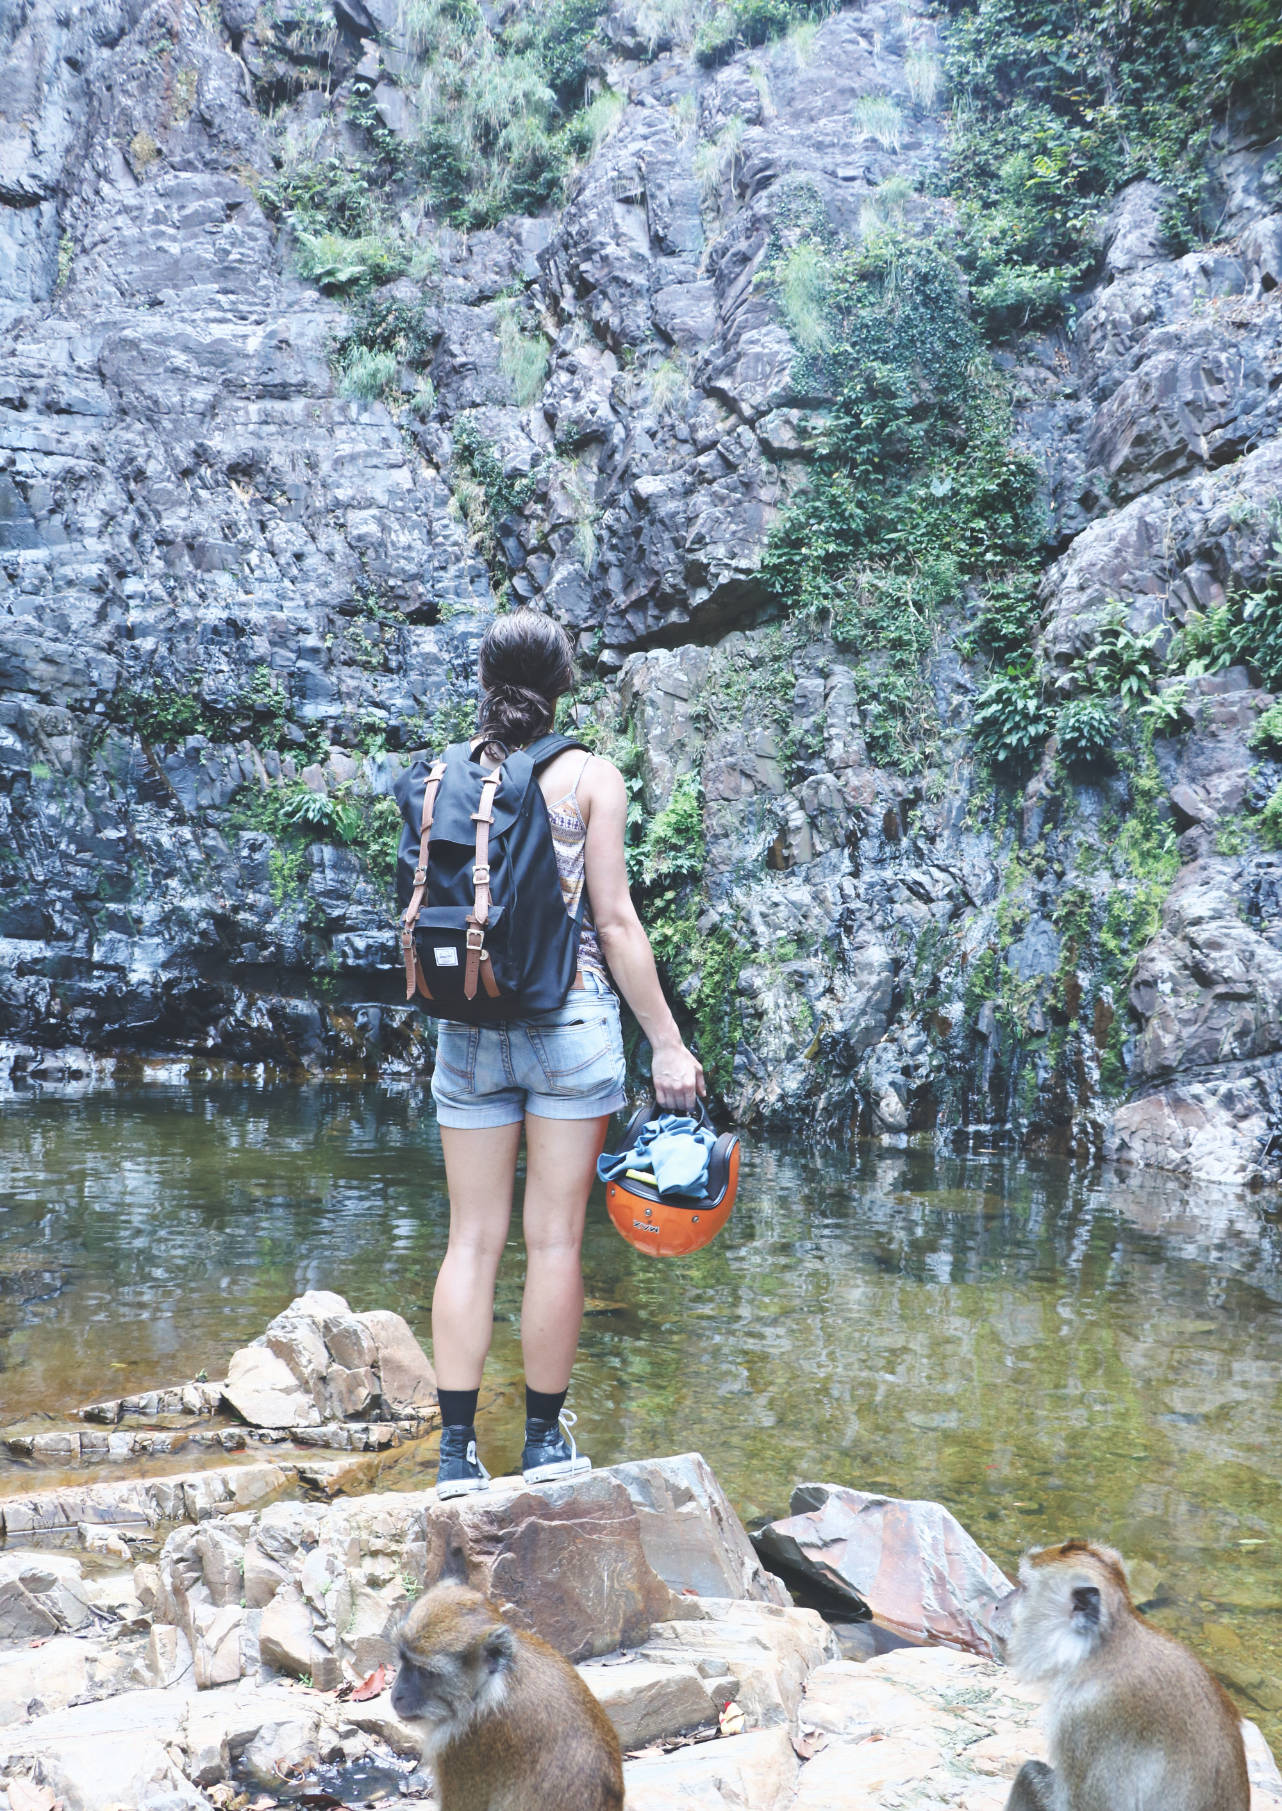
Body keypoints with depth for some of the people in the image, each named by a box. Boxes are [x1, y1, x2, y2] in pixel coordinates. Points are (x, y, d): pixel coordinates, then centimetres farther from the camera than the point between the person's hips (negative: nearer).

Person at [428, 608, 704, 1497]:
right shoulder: (591, 775, -2)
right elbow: (614, 920, -6)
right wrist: (667, 1042, -2)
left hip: (468, 1026, 3)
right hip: (569, 1020, -3)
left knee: (472, 1240, 8)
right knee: (555, 1238, 5)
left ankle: (458, 1452, 9)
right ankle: (545, 1443, 15)